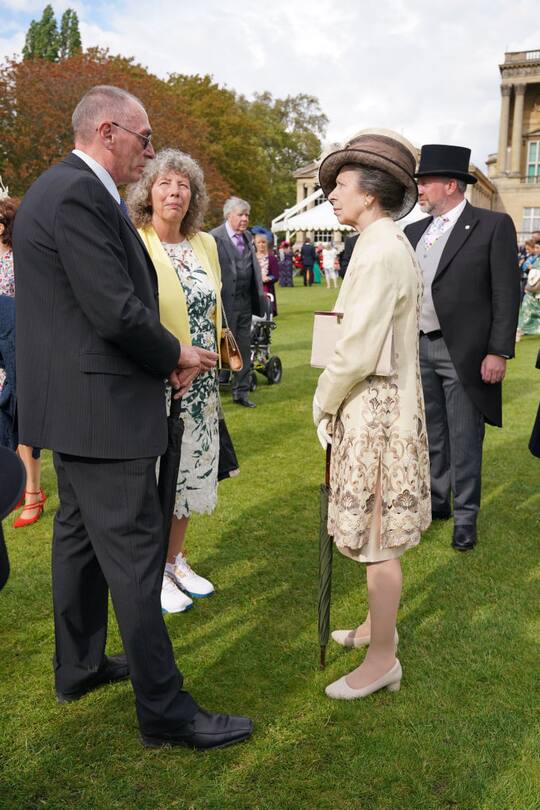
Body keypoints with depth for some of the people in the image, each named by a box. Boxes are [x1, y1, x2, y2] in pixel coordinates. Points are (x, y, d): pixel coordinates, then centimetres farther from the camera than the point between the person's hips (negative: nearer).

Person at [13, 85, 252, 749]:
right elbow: (117, 312, -24)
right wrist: (175, 356, -7)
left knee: (80, 535, 19)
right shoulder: (79, 196, -18)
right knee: (134, 553, -4)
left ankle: (78, 667, 37)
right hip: (100, 405, -11)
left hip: (73, 401, 11)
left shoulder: (61, 189, 15)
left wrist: (162, 358, 6)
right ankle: (165, 713, 10)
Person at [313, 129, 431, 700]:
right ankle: (379, 625, 38)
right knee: (379, 533, 21)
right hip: (383, 403, 10)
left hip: (375, 411, -10)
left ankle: (381, 661, 18)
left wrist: (324, 402, -7)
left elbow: (357, 351, -22)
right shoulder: (390, 244, 12)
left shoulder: (380, 251, -19)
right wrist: (335, 401, 13)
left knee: (378, 539, 2)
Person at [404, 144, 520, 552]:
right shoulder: (414, 232, 10)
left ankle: (465, 515, 17)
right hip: (419, 349, 5)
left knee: (464, 440, 3)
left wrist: (499, 352, -14)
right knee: (431, 434, 16)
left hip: (464, 353, -5)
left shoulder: (494, 225, -6)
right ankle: (436, 500, 32)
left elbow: (507, 294, -9)